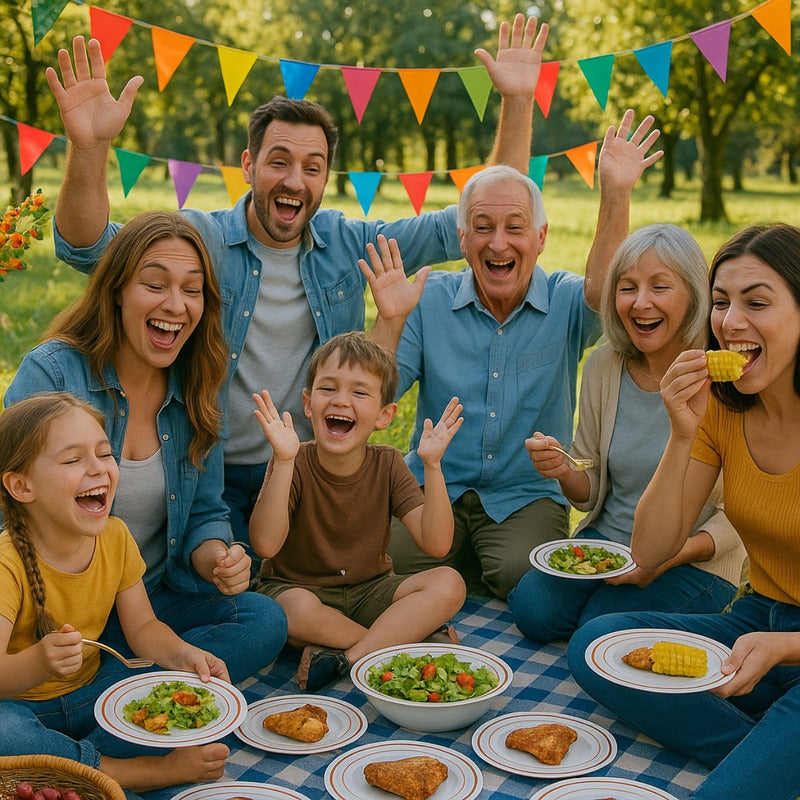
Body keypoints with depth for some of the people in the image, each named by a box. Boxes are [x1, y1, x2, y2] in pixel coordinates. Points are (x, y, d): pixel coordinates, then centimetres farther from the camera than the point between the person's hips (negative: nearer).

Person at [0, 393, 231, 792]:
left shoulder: (115, 538, -5)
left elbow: (142, 626, 0)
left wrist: (183, 655, -21)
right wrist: (39, 663, -53)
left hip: (93, 691, 5)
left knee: (204, 682, -11)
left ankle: (66, 762, -19)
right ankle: (149, 770, -22)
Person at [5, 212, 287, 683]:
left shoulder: (197, 390, 3)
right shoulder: (51, 372, -11)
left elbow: (205, 514, 9)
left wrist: (217, 559, -15)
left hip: (154, 600, 5)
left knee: (264, 620, -23)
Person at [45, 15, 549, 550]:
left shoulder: (348, 244, 0)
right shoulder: (199, 240, -8)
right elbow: (87, 247, -22)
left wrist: (517, 103, -8)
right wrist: (88, 146, -41)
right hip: (215, 480, -2)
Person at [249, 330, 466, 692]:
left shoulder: (387, 465, -6)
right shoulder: (295, 465, -13)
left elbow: (436, 544, -16)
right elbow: (266, 545, -29)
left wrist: (432, 465, -26)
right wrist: (283, 461, -36)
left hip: (369, 592, 3)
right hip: (296, 588, -3)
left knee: (449, 584, -21)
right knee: (300, 609, -38)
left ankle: (345, 657, -26)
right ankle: (409, 636, -17)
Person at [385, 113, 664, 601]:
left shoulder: (565, 301, 1)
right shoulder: (431, 299, 2)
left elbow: (603, 292, -24)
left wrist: (616, 195, -36)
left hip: (528, 496, 0)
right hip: (435, 486, 1)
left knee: (526, 577, -27)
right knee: (394, 565, -25)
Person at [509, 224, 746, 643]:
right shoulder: (604, 365, -2)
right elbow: (591, 493, 6)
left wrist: (673, 555, -24)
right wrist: (563, 471, -16)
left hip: (696, 559, -4)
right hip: (606, 540, 4)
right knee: (534, 609, -18)